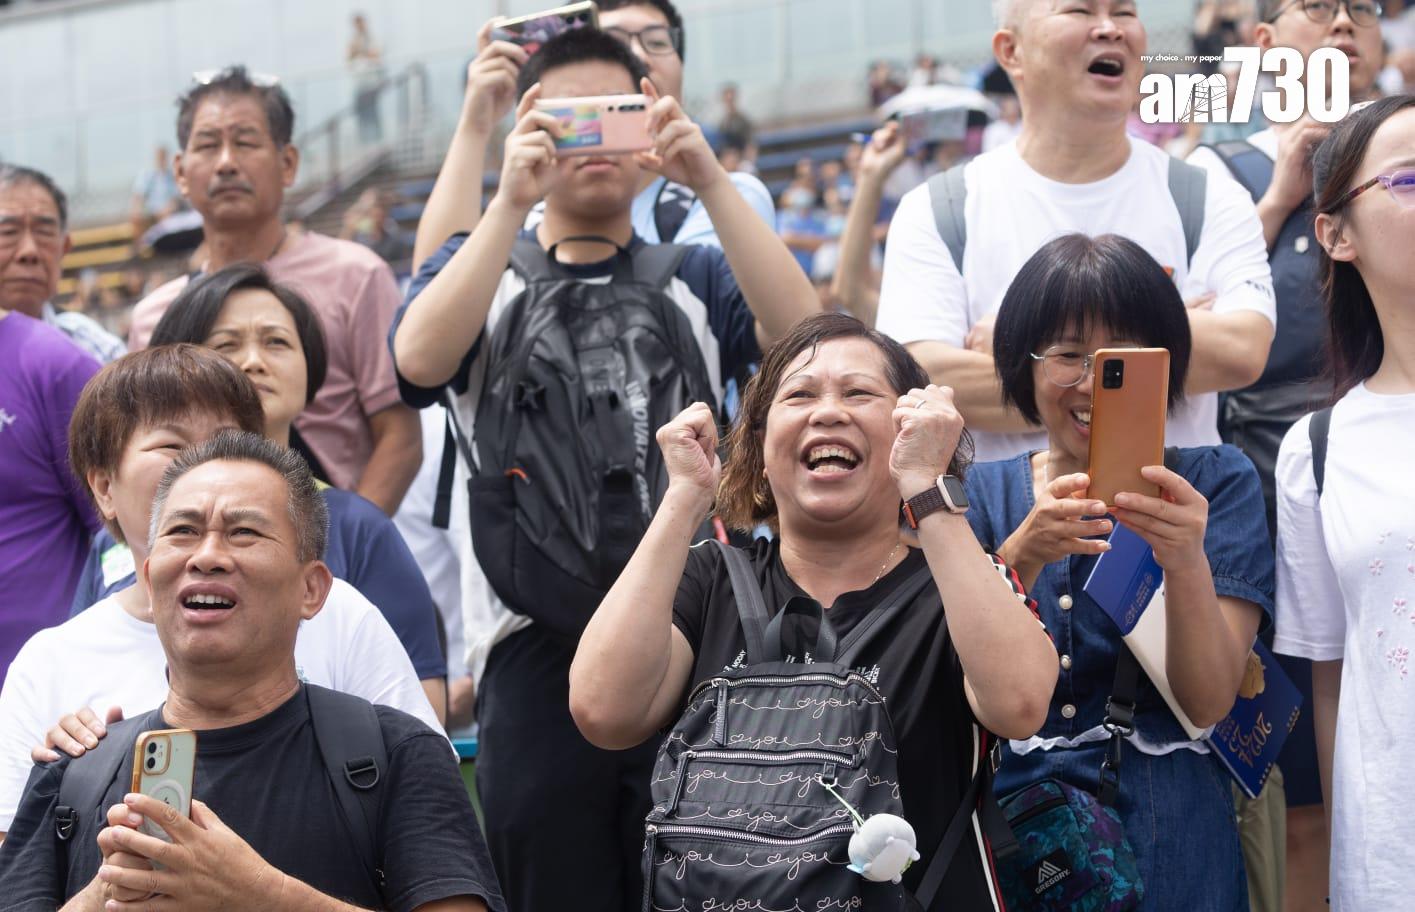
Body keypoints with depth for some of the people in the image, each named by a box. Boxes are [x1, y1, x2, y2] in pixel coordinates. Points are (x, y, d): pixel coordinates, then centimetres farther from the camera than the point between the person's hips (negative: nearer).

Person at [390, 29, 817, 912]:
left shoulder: (696, 276, 15)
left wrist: (711, 183, -14)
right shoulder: (482, 269, 13)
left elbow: (803, 338, -6)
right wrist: (512, 201, -16)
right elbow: (420, 360, -10)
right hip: (537, 644, 0)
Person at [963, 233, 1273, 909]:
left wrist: (1186, 562, -24)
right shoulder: (980, 494, 8)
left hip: (1163, 847, -1)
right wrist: (1020, 559, -22)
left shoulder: (1217, 482, 3)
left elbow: (1208, 702, -8)